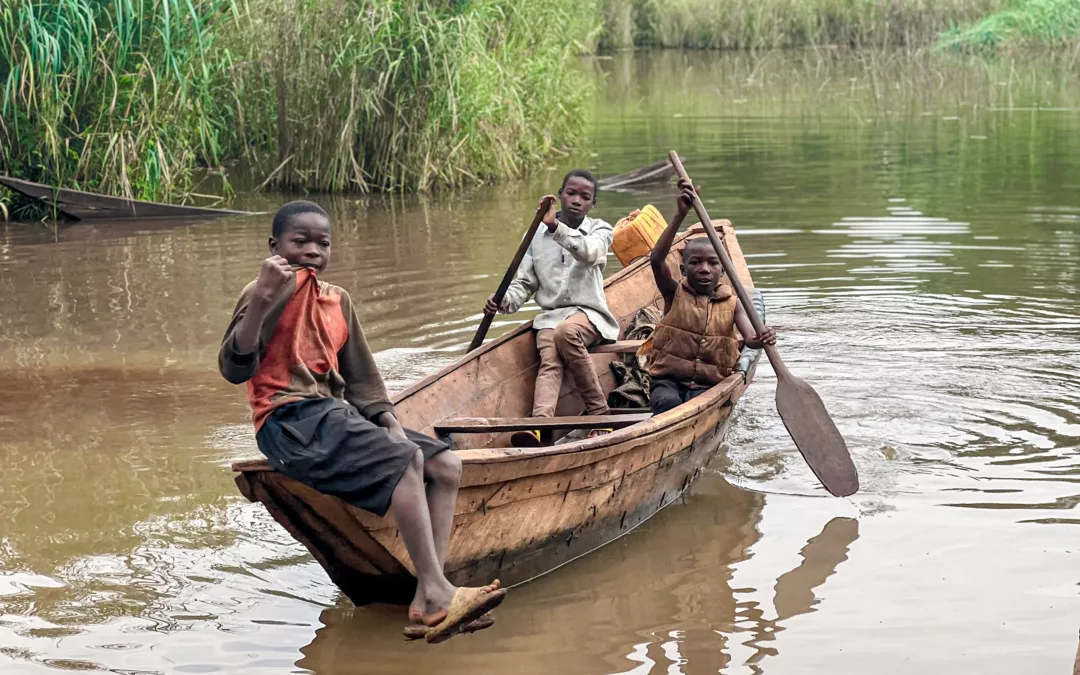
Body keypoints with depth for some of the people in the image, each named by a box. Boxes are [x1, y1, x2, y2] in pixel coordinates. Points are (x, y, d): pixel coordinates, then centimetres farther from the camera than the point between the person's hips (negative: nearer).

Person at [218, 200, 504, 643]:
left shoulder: (338, 301, 18)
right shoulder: (276, 290, -6)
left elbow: (360, 379, 21)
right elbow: (235, 370, -19)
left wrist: (391, 424, 3)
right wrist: (259, 300, -31)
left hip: (337, 415, 9)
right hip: (291, 421, -9)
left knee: (446, 466, -5)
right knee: (404, 460, -27)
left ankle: (427, 602, -16)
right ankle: (436, 593, -27)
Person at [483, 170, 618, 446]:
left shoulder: (600, 230, 6)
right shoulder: (537, 236, 14)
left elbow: (589, 252, -19)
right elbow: (524, 283, 15)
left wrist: (555, 226, -33)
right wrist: (504, 302, -7)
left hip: (589, 313, -2)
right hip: (550, 315, 2)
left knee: (566, 332, -37)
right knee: (549, 362, -28)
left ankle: (599, 414, -29)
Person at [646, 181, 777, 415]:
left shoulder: (732, 303, 8)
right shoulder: (674, 293, 4)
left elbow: (750, 337, -8)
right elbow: (656, 260, -15)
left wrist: (760, 340, -36)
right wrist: (681, 214, -24)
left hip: (708, 385, 1)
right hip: (668, 380, -1)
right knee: (668, 403, -34)